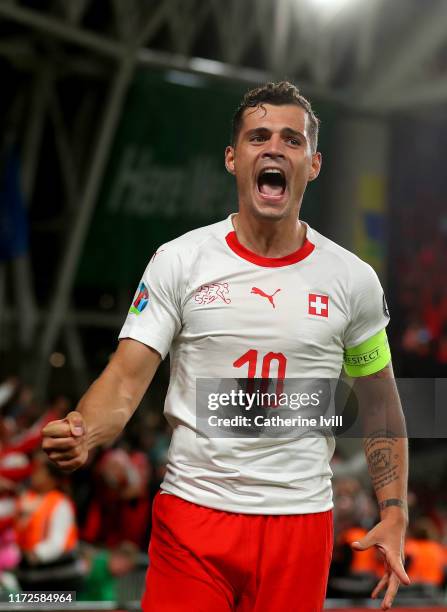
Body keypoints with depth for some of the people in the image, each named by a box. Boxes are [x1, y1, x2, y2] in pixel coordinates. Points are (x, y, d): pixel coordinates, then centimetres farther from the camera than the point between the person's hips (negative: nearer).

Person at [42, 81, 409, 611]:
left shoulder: (352, 279, 3)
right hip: (193, 510, -1)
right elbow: (126, 378, -5)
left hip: (301, 521, 1)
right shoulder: (179, 261, -1)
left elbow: (379, 404, 13)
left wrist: (394, 514, 5)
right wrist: (81, 434, -26)